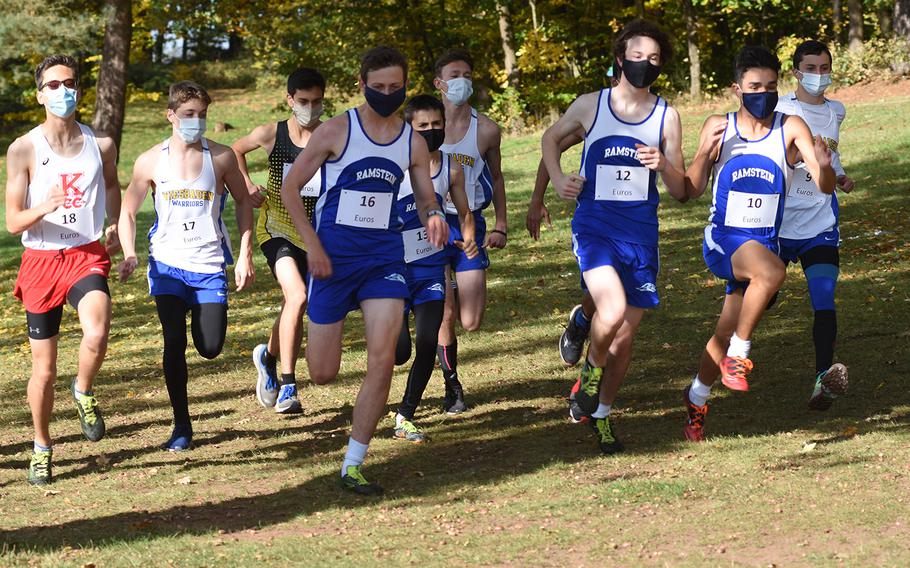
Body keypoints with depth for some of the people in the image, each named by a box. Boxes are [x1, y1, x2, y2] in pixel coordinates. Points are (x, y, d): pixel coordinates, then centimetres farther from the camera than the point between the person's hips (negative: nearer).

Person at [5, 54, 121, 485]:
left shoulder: (100, 145, 3)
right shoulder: (24, 150, -5)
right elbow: (13, 223, -6)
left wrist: (114, 225, 11)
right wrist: (43, 207, -26)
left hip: (87, 255, 0)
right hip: (41, 260, 0)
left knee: (97, 336, -30)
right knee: (44, 369, 6)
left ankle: (84, 392, 2)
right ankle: (42, 448, 28)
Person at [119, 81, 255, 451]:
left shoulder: (221, 158, -3)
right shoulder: (151, 162, -2)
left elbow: (242, 202, 9)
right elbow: (128, 212, 6)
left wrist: (245, 255, 2)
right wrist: (129, 254, -10)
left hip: (210, 266, 0)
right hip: (167, 264, 0)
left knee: (210, 348, -2)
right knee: (174, 342, -11)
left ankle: (200, 317, 37)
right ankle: (181, 426, 2)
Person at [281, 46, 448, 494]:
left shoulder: (413, 142, 6)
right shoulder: (337, 131, -5)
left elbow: (425, 199, 15)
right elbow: (290, 187, -2)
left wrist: (432, 216, -10)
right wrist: (312, 246, -10)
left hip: (385, 255, 2)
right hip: (333, 254, -2)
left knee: (382, 360, -14)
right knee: (322, 374, 1)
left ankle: (353, 465, -5)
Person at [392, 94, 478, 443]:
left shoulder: (451, 168, 4)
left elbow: (464, 212, 18)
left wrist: (468, 238, -2)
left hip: (431, 268, 3)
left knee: (428, 345, -7)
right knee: (399, 352, -7)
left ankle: (406, 416, 9)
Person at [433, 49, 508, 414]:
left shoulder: (486, 130, 1)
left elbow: (496, 178, 14)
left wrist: (501, 226, 8)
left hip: (471, 225, 1)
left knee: (471, 322, -6)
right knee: (445, 317, -4)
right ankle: (452, 386, 17)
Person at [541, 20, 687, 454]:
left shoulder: (666, 117, 3)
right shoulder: (590, 105, 1)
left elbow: (680, 192, 5)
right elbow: (551, 138, 20)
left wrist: (663, 165, -16)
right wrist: (558, 181, 3)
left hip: (641, 233, 2)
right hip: (594, 226, -2)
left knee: (625, 337, 7)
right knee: (613, 310, -27)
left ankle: (602, 413, 28)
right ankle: (592, 365, 4)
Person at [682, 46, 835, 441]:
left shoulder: (791, 129, -4)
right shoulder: (719, 127, -1)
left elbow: (826, 188, -11)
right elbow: (692, 191, 1)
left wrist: (825, 167, -34)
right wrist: (705, 153, -17)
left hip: (765, 242, 2)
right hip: (722, 239, -2)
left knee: (727, 333, 6)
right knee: (772, 272, -33)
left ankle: (696, 398, 32)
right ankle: (738, 353, -16)